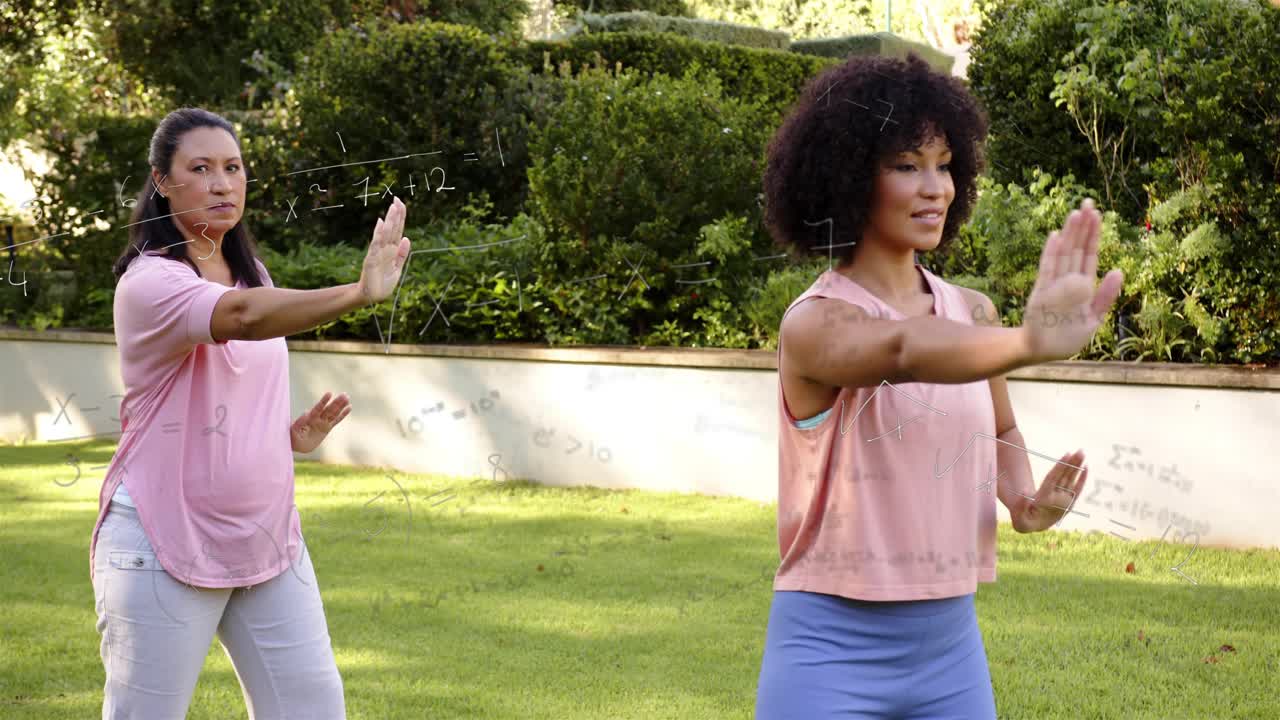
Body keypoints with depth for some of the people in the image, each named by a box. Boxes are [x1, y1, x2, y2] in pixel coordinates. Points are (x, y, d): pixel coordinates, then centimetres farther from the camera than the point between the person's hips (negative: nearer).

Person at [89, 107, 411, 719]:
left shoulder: (249, 272, 12)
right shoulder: (149, 282, -14)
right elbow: (240, 317, -36)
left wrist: (292, 436, 2)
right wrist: (361, 293, -50)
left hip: (266, 535, 7)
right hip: (166, 546, -7)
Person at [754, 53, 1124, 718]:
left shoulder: (971, 312, 5)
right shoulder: (813, 323, -14)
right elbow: (904, 352, -36)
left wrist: (1025, 503, 2)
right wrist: (1032, 342, -54)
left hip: (952, 646, 6)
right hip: (832, 654, -5)